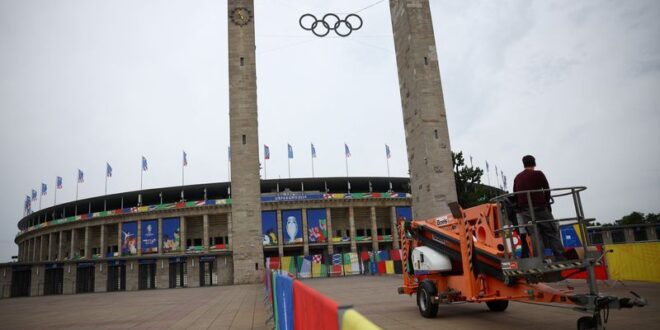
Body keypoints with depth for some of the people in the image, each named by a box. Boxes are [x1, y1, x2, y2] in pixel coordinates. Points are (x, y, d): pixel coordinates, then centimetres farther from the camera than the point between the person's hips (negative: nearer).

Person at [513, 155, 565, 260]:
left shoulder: (517, 178, 12)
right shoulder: (538, 174, -1)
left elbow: (515, 194, 11)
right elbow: (547, 190, 1)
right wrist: (546, 202, 16)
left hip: (524, 210, 4)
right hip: (539, 208, -4)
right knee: (552, 232, 4)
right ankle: (560, 258, 0)